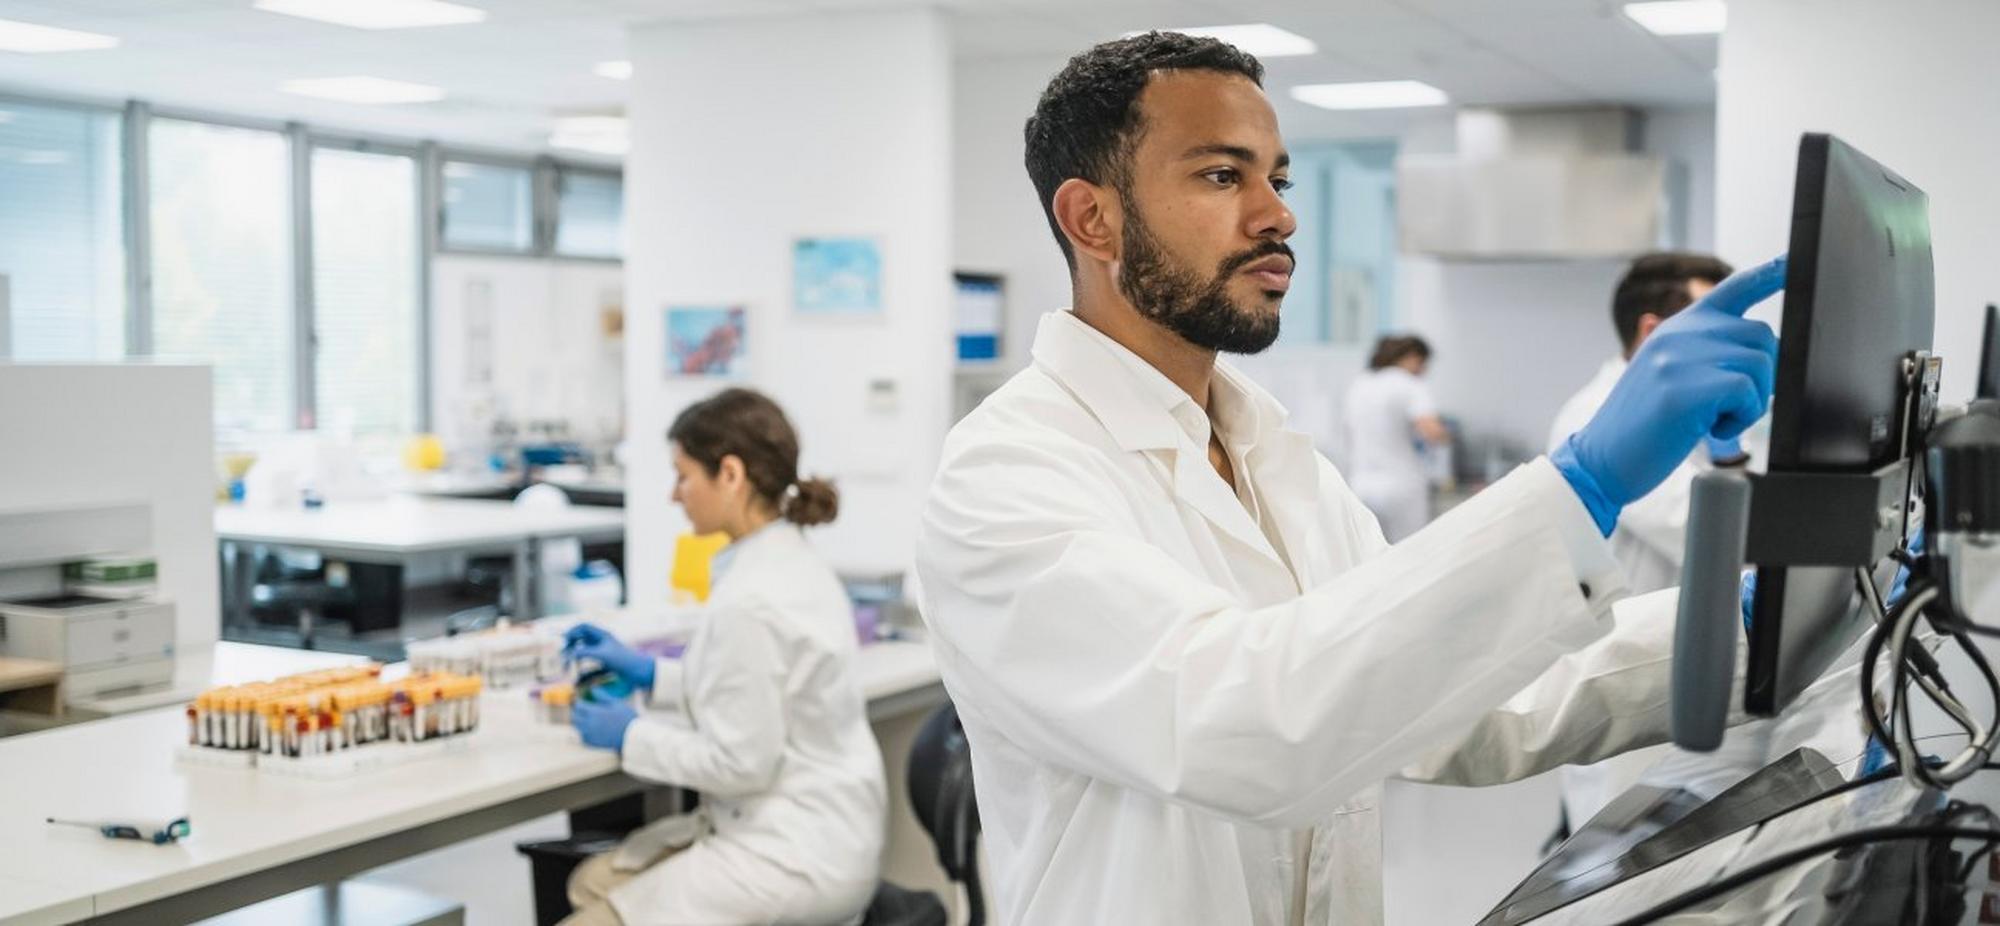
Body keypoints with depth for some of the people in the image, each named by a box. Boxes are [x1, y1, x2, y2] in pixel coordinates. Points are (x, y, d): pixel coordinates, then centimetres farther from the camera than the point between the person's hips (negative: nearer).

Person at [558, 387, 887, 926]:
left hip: (795, 856, -10)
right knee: (594, 882, 18)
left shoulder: (749, 600, -24)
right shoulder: (791, 563, 5)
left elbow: (740, 762, -21)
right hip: (809, 830, 10)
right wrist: (646, 673, 18)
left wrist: (631, 736, -7)